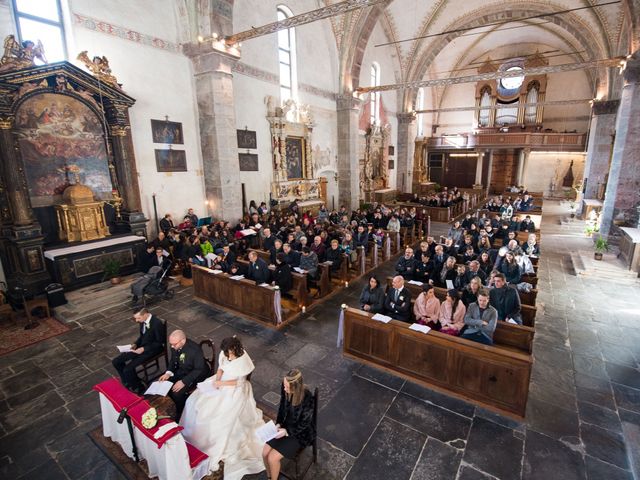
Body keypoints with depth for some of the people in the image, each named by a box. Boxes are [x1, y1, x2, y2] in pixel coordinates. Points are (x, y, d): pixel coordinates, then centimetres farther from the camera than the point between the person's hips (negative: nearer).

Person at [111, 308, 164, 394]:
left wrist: (144, 349, -21)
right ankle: (128, 383, 22)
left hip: (152, 349, -9)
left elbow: (159, 342, -18)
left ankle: (137, 389, 8)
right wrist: (135, 344, -2)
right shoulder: (143, 320, -3)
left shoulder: (157, 323, -27)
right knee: (116, 362, 3)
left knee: (128, 369, -19)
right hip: (141, 346, 9)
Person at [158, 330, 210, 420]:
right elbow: (173, 361, 6)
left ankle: (180, 415, 11)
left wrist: (183, 381, -30)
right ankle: (182, 403, 20)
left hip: (196, 375, -7)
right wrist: (168, 373, -11)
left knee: (176, 393, -20)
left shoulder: (195, 349, -32)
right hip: (181, 371, 7)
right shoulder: (175, 346, -13)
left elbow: (199, 370, -25)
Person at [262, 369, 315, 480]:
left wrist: (286, 432, -22)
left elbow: (304, 424, -18)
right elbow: (282, 407, 1)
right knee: (265, 453, -4)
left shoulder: (308, 400, -34)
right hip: (285, 426, 5)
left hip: (300, 433, -5)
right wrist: (278, 424, -10)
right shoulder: (284, 388, -19)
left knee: (272, 458, -11)